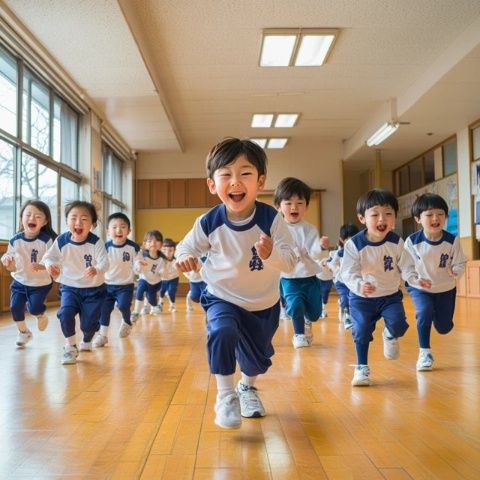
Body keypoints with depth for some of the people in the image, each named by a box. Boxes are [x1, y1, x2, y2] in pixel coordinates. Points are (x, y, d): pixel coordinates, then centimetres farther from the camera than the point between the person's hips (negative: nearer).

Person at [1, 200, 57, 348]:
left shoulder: (47, 240, -19)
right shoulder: (15, 240, -8)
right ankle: (23, 332, 24)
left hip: (40, 283, -3)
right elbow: (12, 267, 1)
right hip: (19, 281, 3)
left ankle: (41, 315, 27)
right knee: (15, 306, -4)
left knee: (34, 308, -12)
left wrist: (43, 266, -35)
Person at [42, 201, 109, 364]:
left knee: (89, 323, 2)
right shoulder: (61, 241, -12)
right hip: (69, 287, 1)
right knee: (65, 312, -24)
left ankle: (86, 342, 40)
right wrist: (50, 264, -27)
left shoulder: (96, 242, -19)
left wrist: (96, 270, -50)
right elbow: (49, 257, -3)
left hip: (94, 289, -1)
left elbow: (105, 262, -27)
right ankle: (70, 347, -3)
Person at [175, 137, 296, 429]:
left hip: (264, 303, 1)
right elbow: (187, 247, -4)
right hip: (222, 298, -1)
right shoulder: (208, 223, -20)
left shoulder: (271, 218, -23)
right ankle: (226, 394, -6)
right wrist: (185, 258, -27)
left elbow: (290, 261, -24)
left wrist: (271, 254, -45)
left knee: (258, 356, 17)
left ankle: (248, 387, 53)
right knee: (222, 333, -31)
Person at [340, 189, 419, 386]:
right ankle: (361, 368, 16)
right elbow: (348, 272, -22)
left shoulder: (396, 242, -10)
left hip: (391, 295, 2)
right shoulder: (354, 244, -19)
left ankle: (390, 337, 22)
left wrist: (415, 279, -28)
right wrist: (359, 285, -42)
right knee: (361, 331, -6)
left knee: (398, 324, -16)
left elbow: (406, 267, -6)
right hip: (361, 298, -1)